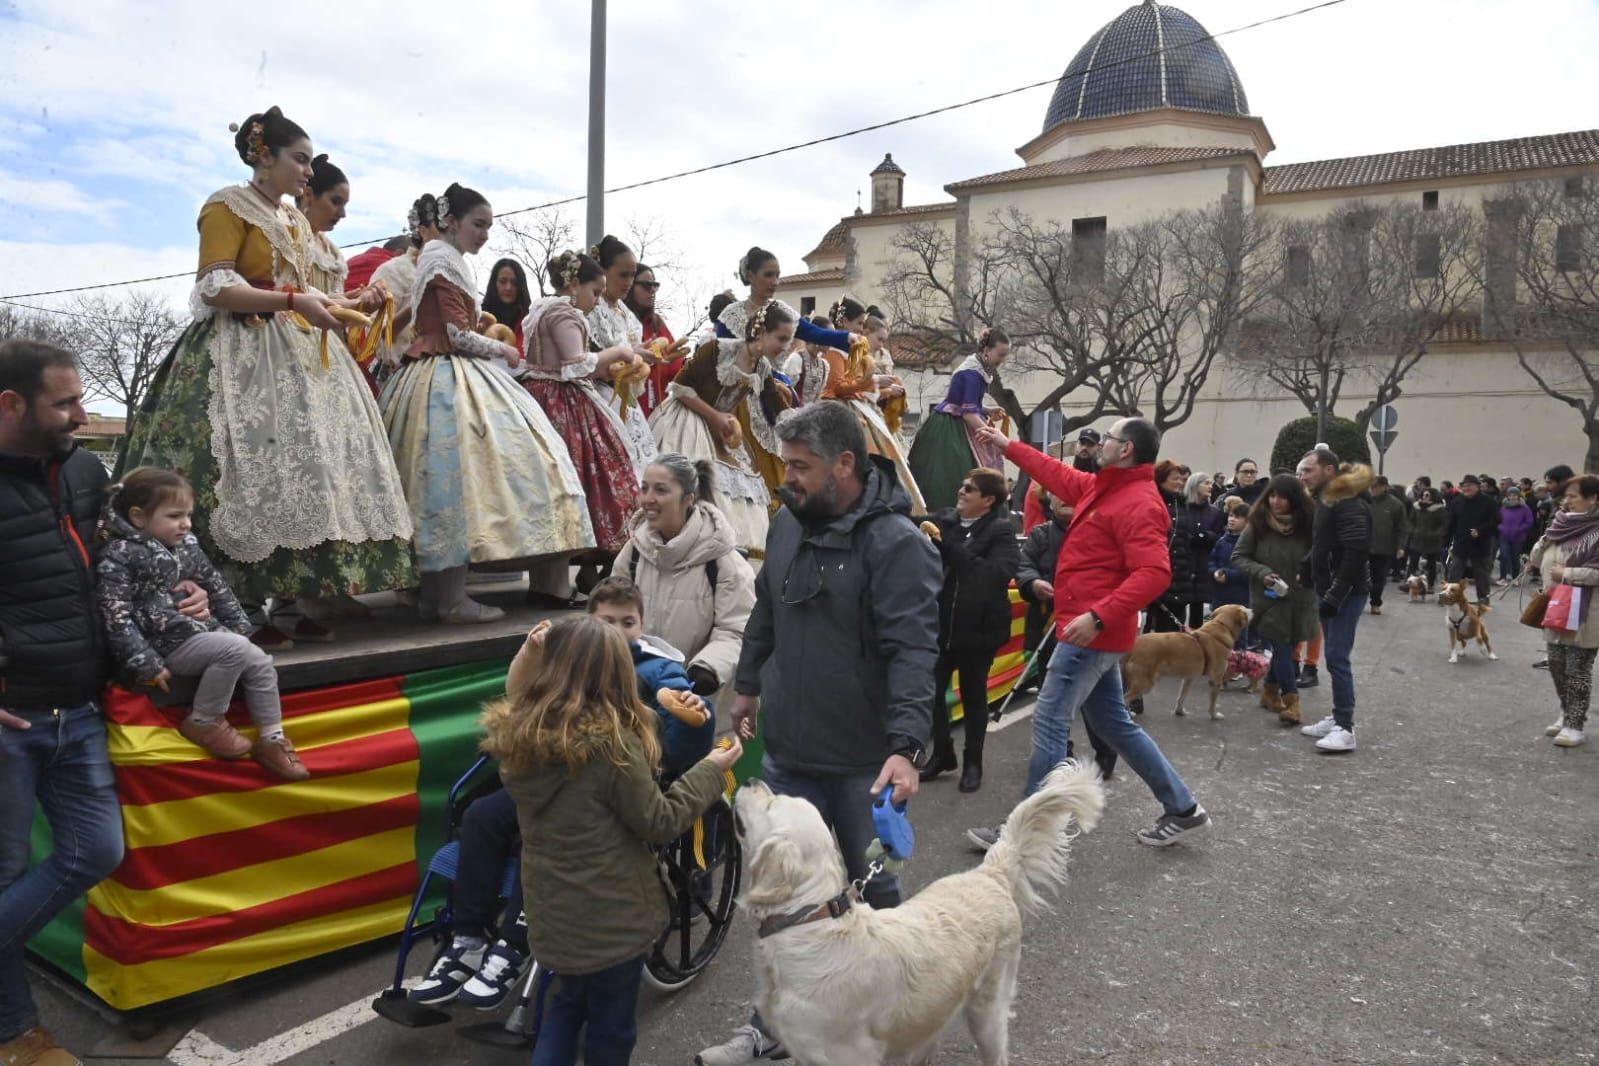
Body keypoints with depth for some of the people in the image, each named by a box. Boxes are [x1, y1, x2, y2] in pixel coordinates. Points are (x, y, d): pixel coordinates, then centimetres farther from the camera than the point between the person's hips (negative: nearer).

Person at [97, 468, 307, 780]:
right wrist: (145, 665, -22)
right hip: (169, 645, -8)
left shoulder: (186, 545, 10)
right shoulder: (119, 556, -13)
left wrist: (238, 624, 19)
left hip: (208, 632, 8)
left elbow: (217, 588, 22)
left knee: (261, 663, -4)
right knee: (235, 649, -27)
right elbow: (116, 617, -19)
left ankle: (272, 740, 5)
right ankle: (203, 722, -9)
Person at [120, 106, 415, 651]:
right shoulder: (228, 206, -5)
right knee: (253, 475, -12)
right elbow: (216, 288, -15)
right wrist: (293, 300, -19)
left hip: (297, 355, 8)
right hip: (243, 356, -8)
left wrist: (330, 304, 10)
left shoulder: (295, 219, 20)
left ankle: (306, 603, 7)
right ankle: (244, 614, -6)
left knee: (310, 469, 3)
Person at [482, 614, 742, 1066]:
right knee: (611, 1025, 16)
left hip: (551, 908, 6)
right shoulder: (610, 741, -26)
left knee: (568, 1002, 29)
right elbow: (659, 823, -17)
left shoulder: (519, 730, -6)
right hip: (610, 914, -6)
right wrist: (711, 771, -6)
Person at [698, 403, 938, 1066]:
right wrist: (748, 684, 24)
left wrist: (907, 746, -33)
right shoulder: (788, 523, 5)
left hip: (863, 762, -6)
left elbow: (913, 651, -25)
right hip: (786, 749, 6)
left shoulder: (896, 542, -18)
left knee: (870, 890, 15)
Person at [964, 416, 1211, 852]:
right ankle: (1183, 808, 27)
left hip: (1092, 634, -10)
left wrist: (1098, 616, -32)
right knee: (1115, 724, 17)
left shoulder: (1138, 503, -18)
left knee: (1049, 724, -5)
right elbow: (1058, 475, 27)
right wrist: (1008, 445, 30)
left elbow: (1154, 573, -27)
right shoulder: (1105, 487, 12)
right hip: (1095, 634, 10)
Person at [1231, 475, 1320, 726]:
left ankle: (1270, 691, 34)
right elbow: (1238, 557, -2)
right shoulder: (1257, 524, -8)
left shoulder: (1308, 524, -7)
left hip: (1299, 601, 2)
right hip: (1268, 599, -2)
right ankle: (1291, 700, 9)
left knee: (1284, 649, 13)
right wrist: (1262, 573, -16)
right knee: (1282, 650, -3)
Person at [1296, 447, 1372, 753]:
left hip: (1346, 593, -10)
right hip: (1329, 590, 10)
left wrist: (1335, 596, -24)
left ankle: (1346, 728, -7)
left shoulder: (1347, 502, -16)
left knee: (1337, 657, -11)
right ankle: (1338, 718, 21)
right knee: (1334, 656, 13)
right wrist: (1305, 573, 11)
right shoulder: (1324, 500, 16)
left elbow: (1354, 554, -23)